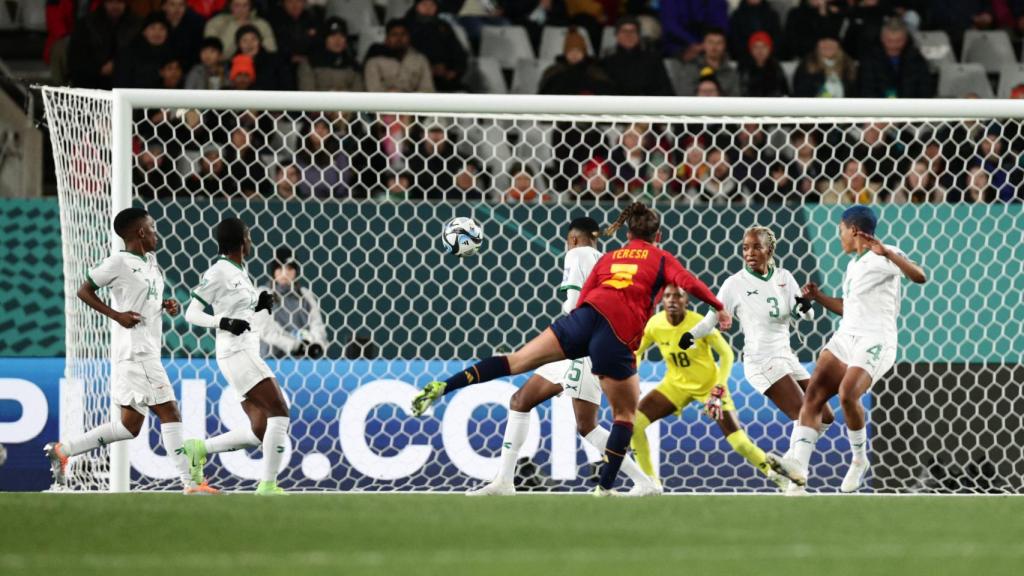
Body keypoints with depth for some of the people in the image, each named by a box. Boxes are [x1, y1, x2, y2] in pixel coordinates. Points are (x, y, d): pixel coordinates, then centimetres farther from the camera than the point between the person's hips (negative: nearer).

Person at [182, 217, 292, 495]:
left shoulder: (241, 273, 19)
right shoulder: (218, 273, -6)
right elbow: (192, 314, -7)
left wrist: (262, 307, 3)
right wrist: (224, 322, -21)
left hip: (248, 354, 9)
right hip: (236, 354, -9)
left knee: (260, 433, 1)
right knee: (280, 411, -17)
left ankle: (198, 449, 10)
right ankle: (268, 485, -17)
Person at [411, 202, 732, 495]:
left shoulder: (608, 258, 27)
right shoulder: (661, 259, 17)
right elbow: (688, 282, -2)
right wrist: (718, 307, 3)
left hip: (584, 316, 3)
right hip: (618, 336, -3)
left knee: (516, 361, 2)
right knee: (625, 413, 13)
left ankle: (443, 386, -13)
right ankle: (605, 488, 11)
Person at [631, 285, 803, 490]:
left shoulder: (700, 323, -23)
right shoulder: (654, 325, -13)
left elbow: (726, 354, -15)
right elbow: (636, 352, 5)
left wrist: (719, 390, -23)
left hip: (709, 385, -4)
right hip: (677, 385, 4)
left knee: (740, 443, -12)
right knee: (634, 422, -15)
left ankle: (774, 471, 16)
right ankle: (650, 482, -2)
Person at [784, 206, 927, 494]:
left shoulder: (884, 256, -8)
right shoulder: (854, 264, 20)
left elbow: (919, 276, -24)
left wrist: (886, 252, -33)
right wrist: (818, 297, 18)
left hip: (874, 342, -9)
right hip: (846, 338, 9)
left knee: (847, 395, -29)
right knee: (812, 397, -6)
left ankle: (859, 459, -3)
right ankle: (797, 477, -10)